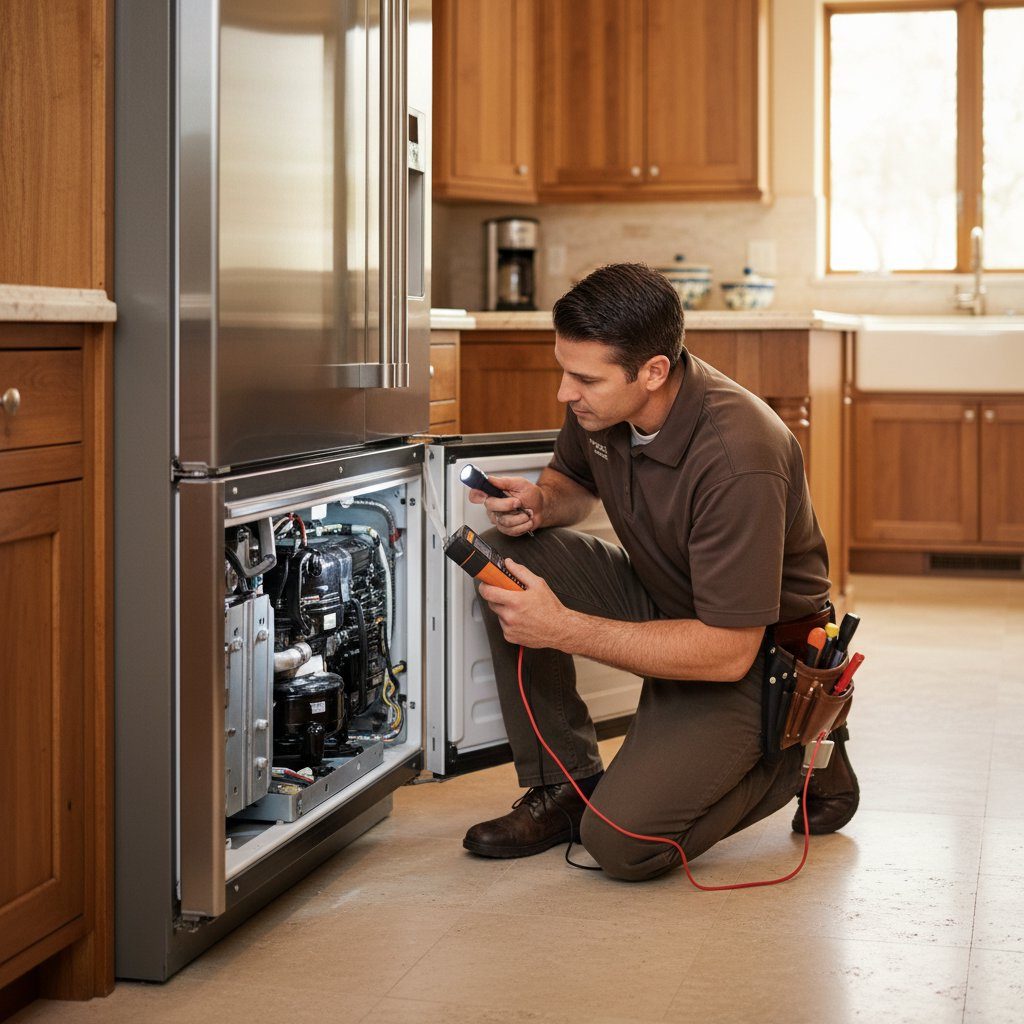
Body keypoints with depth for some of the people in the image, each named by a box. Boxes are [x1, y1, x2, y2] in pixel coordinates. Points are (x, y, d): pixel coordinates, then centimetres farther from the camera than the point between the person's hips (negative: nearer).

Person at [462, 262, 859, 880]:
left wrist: (564, 629, -32)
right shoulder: (600, 402, -11)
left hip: (756, 652, -7)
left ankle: (795, 758, 6)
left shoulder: (739, 460, -34)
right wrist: (539, 502, -13)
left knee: (624, 843, -20)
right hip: (661, 599, 8)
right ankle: (564, 786, -2)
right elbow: (575, 481, 13)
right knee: (512, 552, -15)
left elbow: (728, 652, -31)